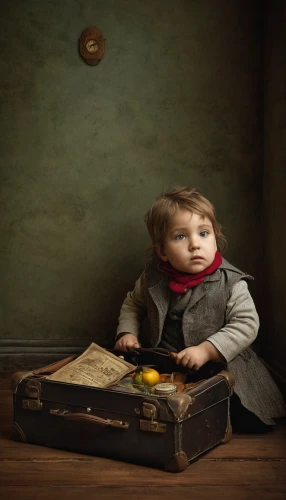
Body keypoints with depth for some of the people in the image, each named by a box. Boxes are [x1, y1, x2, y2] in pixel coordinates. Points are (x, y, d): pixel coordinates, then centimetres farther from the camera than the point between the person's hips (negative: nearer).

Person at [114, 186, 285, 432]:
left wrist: (206, 350, -25)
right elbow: (133, 304, 16)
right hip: (164, 365, 3)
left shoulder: (230, 283, -14)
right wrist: (127, 332, 1)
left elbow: (246, 324, -17)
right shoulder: (153, 278, -3)